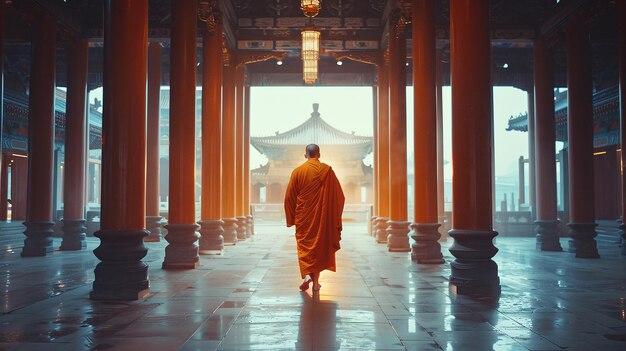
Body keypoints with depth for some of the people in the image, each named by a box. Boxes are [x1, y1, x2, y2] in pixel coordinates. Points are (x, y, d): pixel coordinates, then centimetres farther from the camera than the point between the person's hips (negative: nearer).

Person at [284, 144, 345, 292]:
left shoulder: (297, 171, -3)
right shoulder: (327, 170, -3)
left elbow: (289, 197, 0)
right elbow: (339, 195, 0)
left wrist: (291, 218, 9)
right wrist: (335, 216, 12)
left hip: (303, 217, 0)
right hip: (323, 217, 1)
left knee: (304, 245, 9)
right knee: (320, 245, 10)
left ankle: (306, 274, -12)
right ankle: (315, 281, 12)